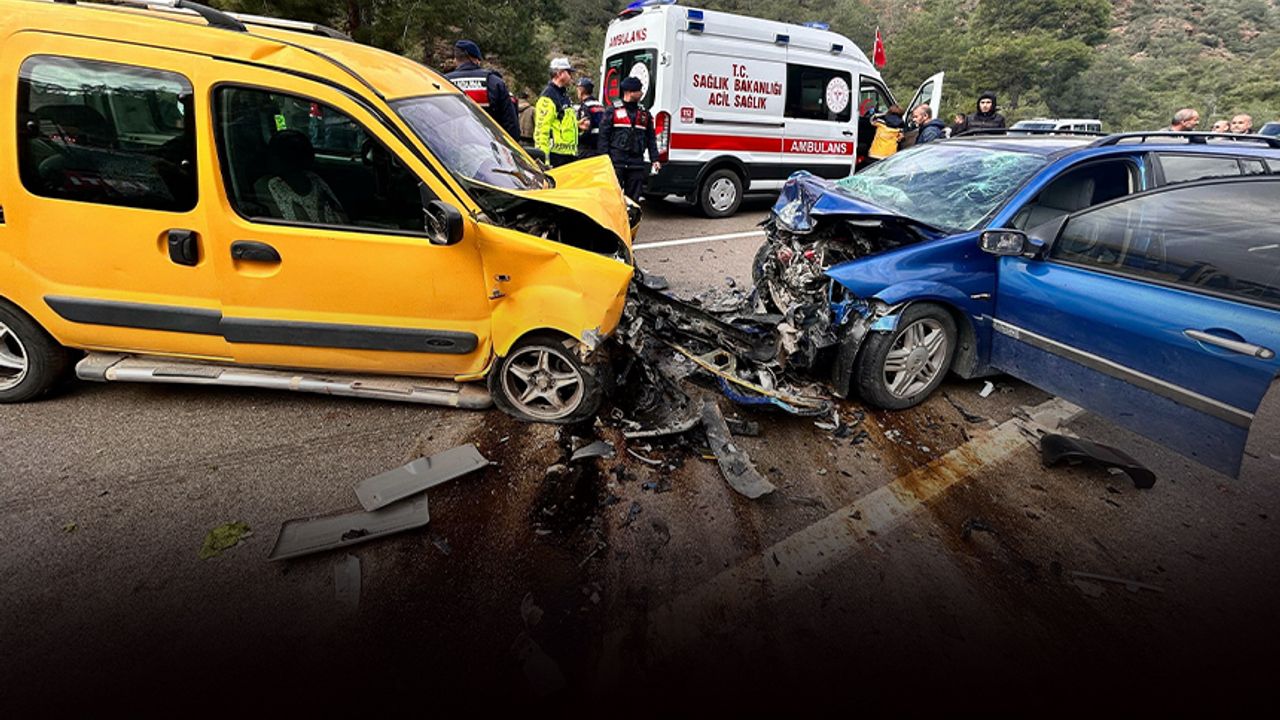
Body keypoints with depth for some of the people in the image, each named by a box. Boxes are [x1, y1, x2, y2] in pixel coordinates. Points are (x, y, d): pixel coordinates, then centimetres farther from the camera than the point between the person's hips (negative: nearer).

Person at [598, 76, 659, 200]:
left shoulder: (644, 113, 15)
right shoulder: (613, 110, 2)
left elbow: (651, 138, 15)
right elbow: (603, 135, -1)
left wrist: (655, 159, 6)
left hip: (637, 163, 4)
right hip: (616, 162, -4)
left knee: (633, 198, 7)